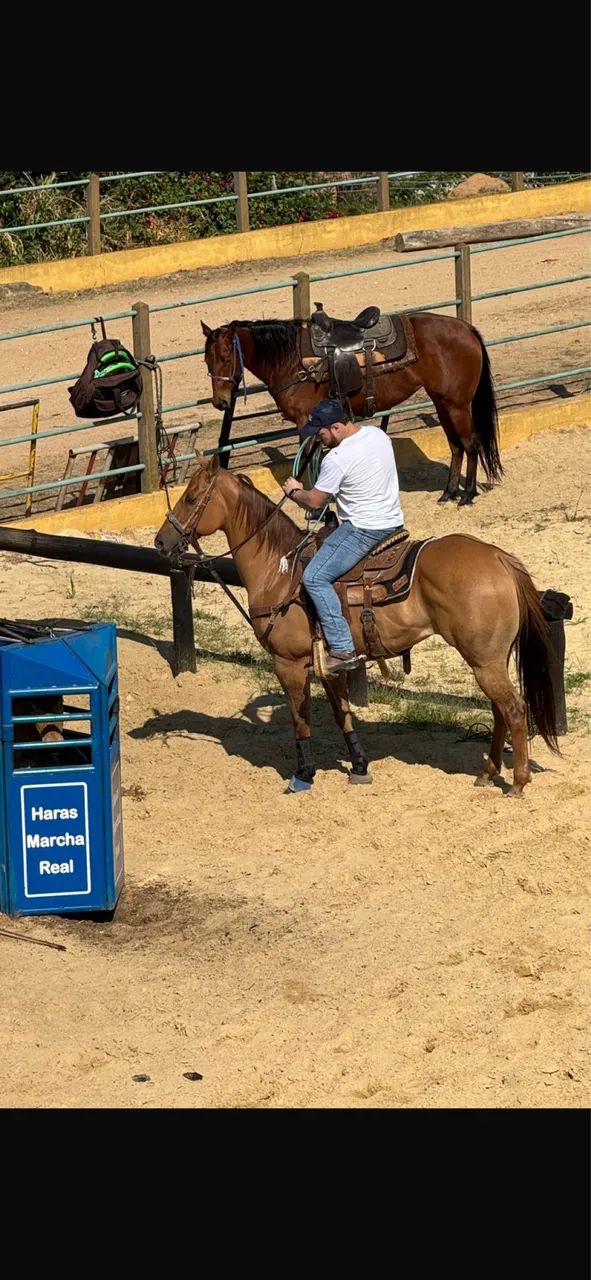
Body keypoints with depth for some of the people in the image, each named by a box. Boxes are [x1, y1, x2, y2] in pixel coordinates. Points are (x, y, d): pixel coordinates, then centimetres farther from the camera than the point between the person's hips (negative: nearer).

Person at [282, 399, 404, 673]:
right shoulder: (377, 434, 5)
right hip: (393, 523, 10)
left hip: (364, 529, -10)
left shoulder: (337, 459, -21)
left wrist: (294, 491, 10)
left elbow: (314, 501, -11)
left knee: (314, 577, -10)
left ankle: (342, 649, -17)